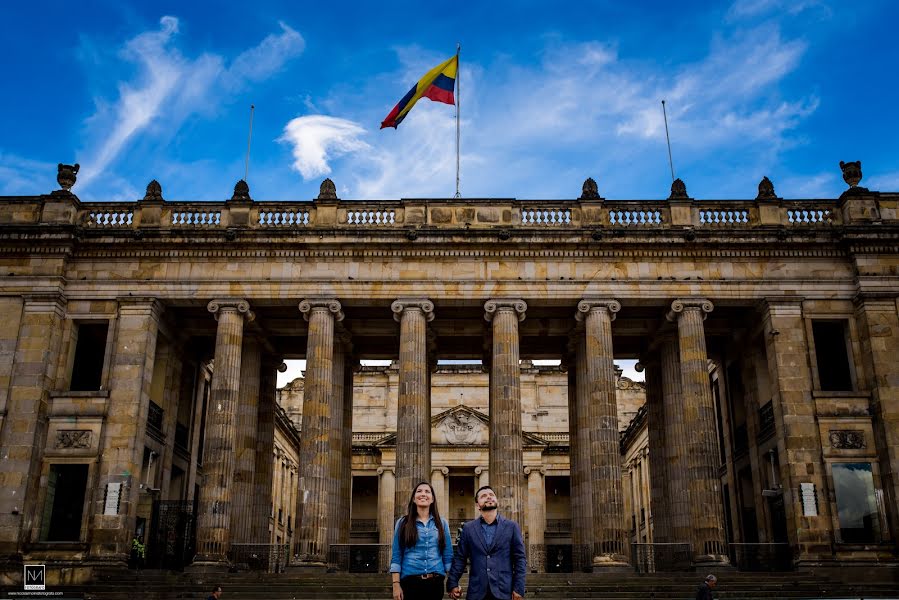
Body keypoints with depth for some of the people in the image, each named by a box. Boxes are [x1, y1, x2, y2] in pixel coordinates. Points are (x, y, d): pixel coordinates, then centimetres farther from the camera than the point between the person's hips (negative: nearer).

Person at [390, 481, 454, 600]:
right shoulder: (403, 522, 4)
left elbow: (448, 555, 7)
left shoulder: (442, 523, 9)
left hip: (435, 582, 2)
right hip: (410, 581, -1)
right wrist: (396, 584, -8)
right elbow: (396, 556, 1)